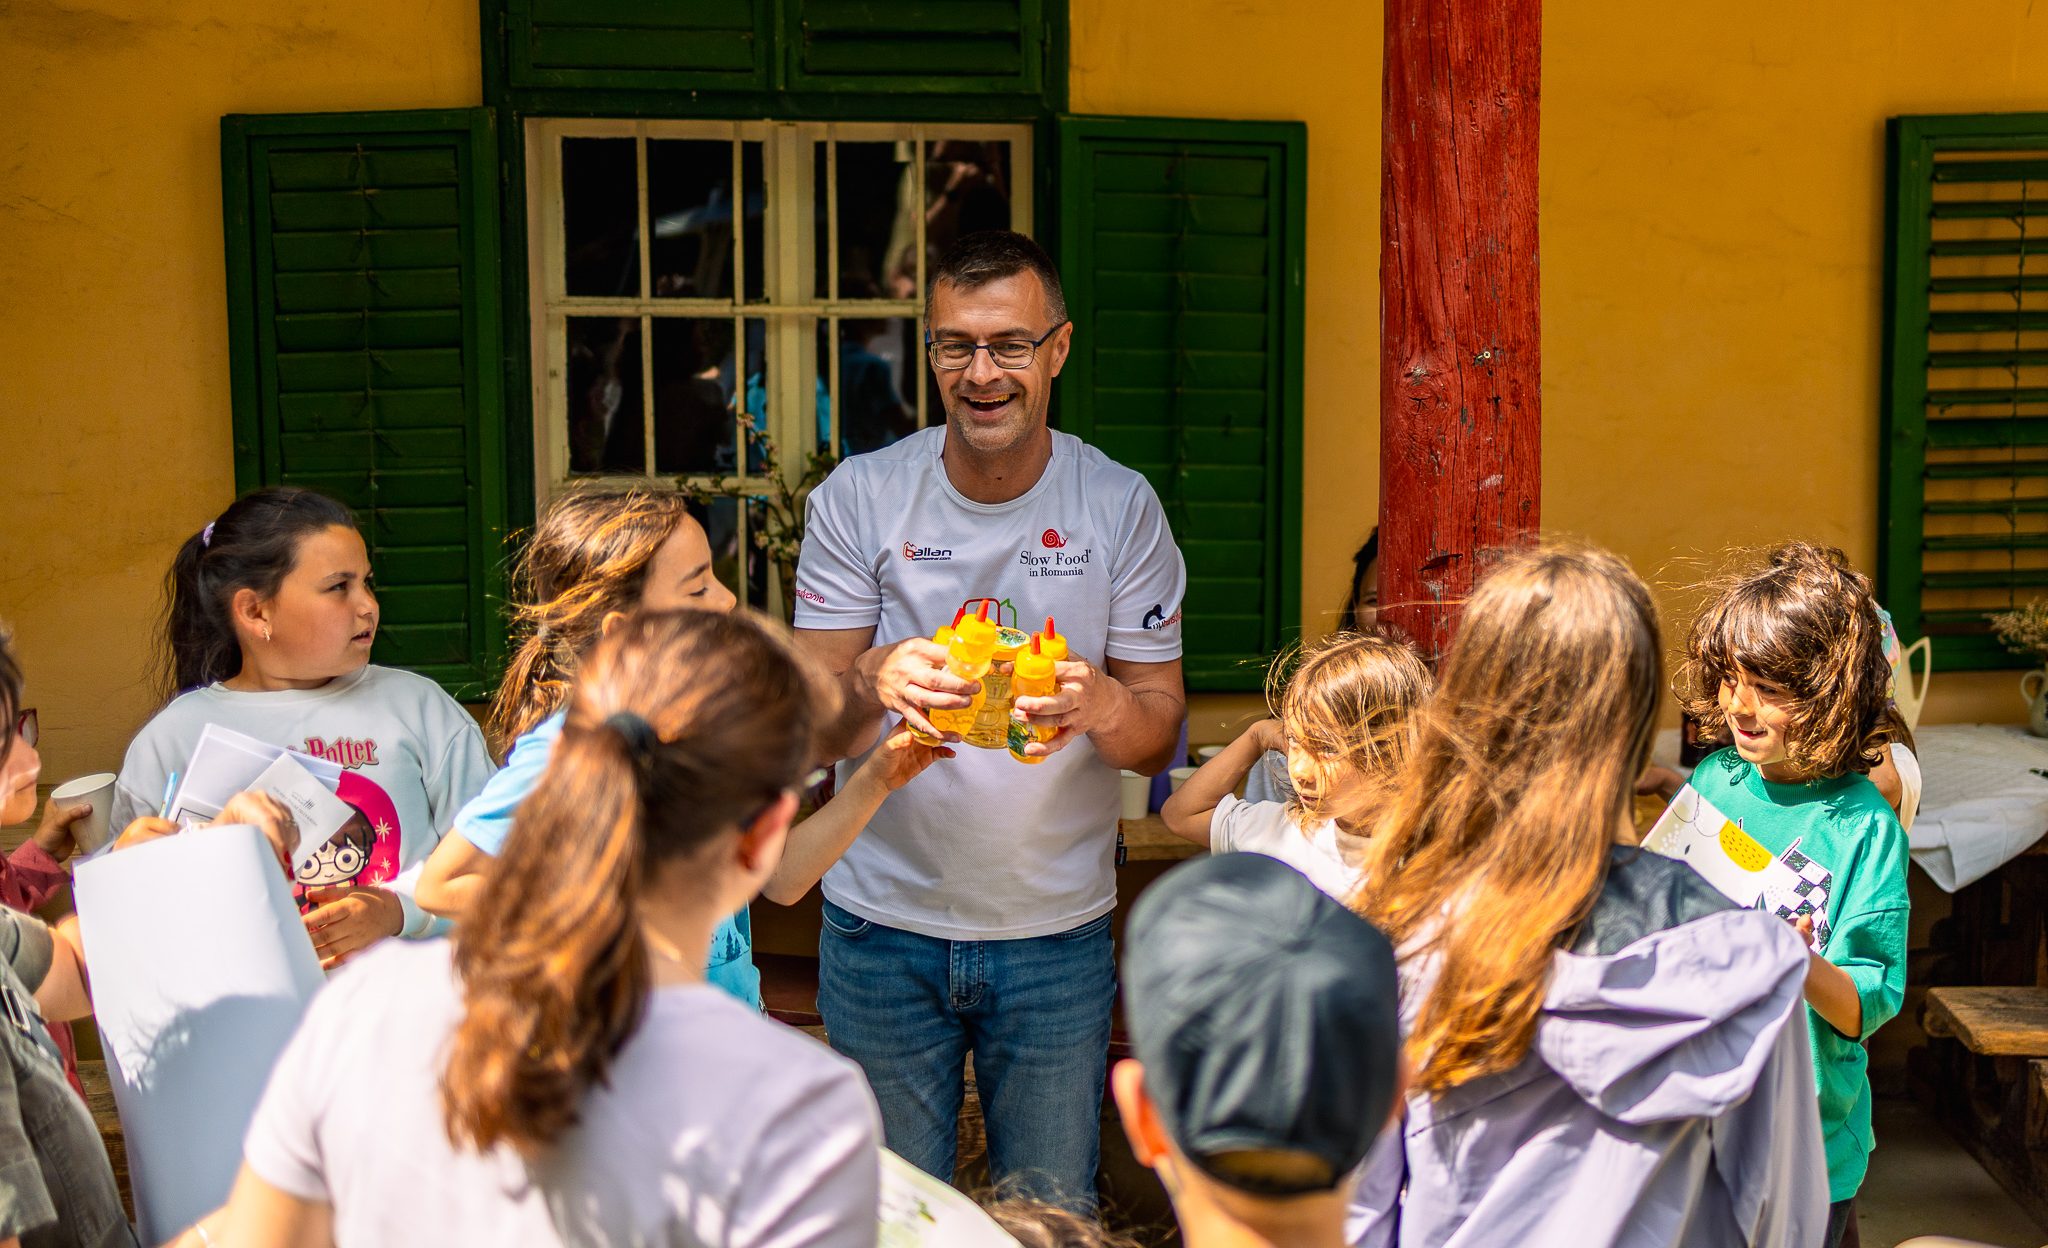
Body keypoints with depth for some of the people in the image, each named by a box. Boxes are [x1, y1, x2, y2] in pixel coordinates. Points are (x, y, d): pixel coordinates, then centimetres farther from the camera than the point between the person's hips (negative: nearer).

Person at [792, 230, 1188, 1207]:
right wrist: (874, 681, -30)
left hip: (1057, 931, 0)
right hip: (882, 921, 0)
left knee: (1052, 1218, 14)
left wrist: (1100, 703, -27)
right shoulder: (857, 498, -6)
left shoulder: (1121, 506, -5)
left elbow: (1159, 738, -4)